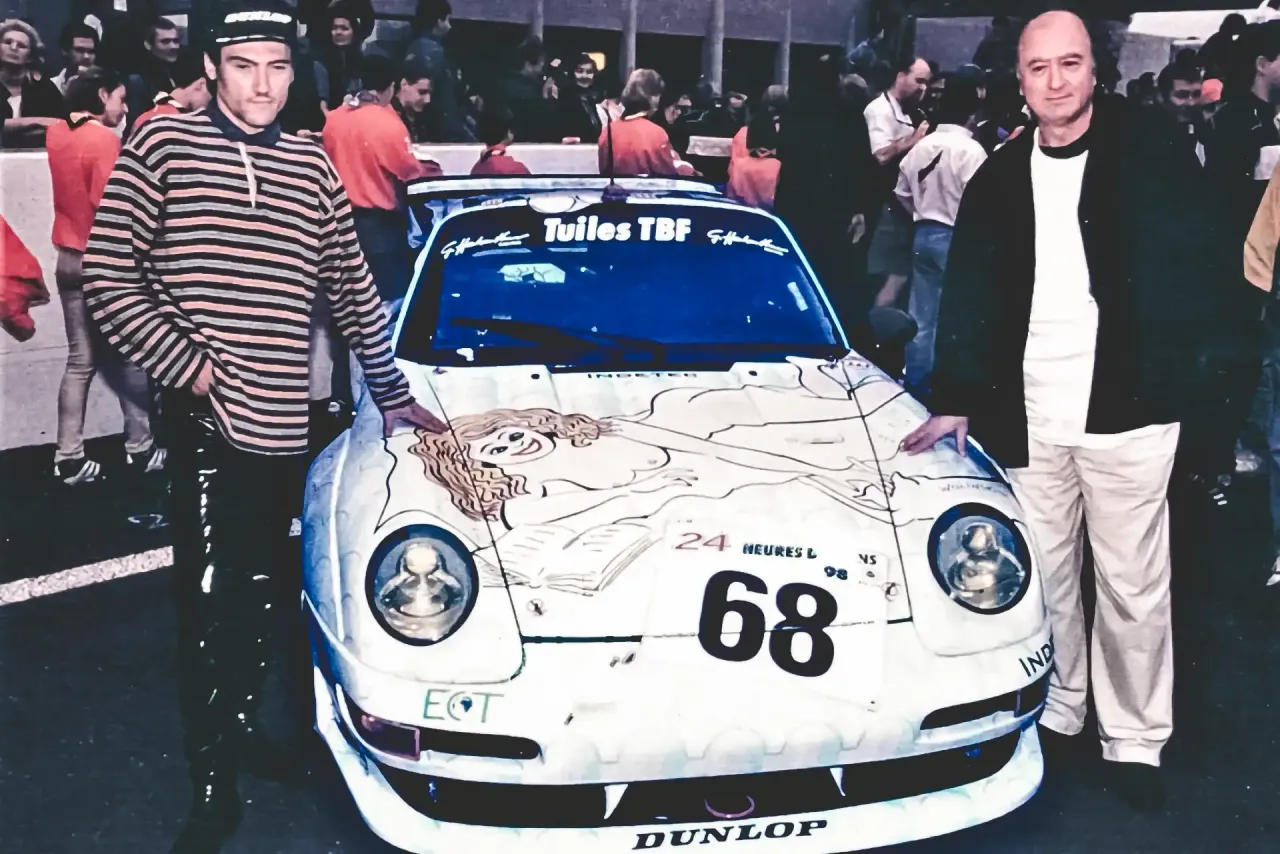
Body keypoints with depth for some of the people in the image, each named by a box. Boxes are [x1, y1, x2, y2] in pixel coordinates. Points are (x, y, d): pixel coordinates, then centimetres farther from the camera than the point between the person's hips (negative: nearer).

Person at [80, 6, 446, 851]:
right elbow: (109, 277, -6)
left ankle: (243, 726, 37)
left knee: (259, 592, 18)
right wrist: (188, 366, -11)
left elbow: (355, 291, 14)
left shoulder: (312, 165, 8)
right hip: (206, 423, -4)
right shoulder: (163, 144, -5)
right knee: (211, 599, -1)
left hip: (285, 423, 5)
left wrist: (392, 392, 16)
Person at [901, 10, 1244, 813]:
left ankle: (1137, 740, 20)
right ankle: (1057, 713, 30)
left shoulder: (1149, 148, -1)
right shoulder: (999, 179, 8)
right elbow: (970, 298, 9)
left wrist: (1180, 362, -8)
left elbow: (1210, 260, -1)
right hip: (1028, 415, 3)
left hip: (1126, 407, -3)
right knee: (1045, 577, 13)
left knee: (1133, 584, 5)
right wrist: (956, 401, 5)